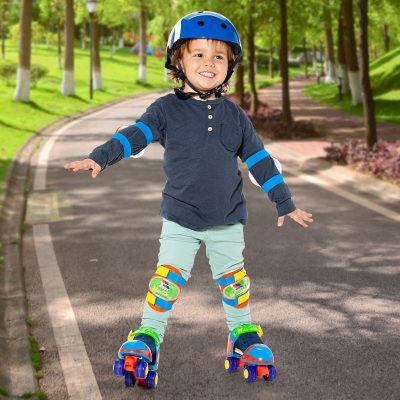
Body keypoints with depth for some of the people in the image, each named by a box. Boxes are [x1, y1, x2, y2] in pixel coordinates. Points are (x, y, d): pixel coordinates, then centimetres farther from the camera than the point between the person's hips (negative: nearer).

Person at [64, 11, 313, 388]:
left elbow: (259, 159, 9)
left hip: (228, 220, 2)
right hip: (180, 219, -2)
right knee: (168, 276, -6)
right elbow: (135, 134, -13)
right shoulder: (168, 109, -4)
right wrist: (99, 157, -30)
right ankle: (148, 335, 7)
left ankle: (243, 332, 32)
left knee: (233, 278, 14)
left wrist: (285, 203, 12)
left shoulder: (234, 115, 3)